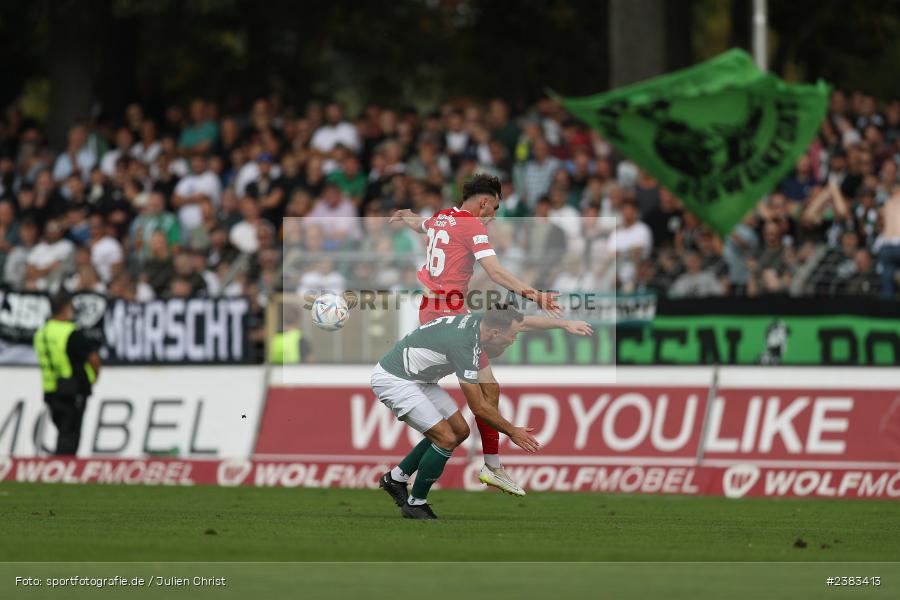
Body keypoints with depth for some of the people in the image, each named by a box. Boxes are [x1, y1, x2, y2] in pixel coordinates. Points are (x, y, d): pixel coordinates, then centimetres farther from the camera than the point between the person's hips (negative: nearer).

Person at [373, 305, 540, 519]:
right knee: (446, 439, -15)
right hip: (392, 380, -10)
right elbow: (478, 407, -20)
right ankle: (415, 504, 3)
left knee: (460, 430, 10)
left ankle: (396, 478, 21)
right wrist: (512, 431, -9)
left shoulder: (476, 321, -4)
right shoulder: (463, 344, -29)